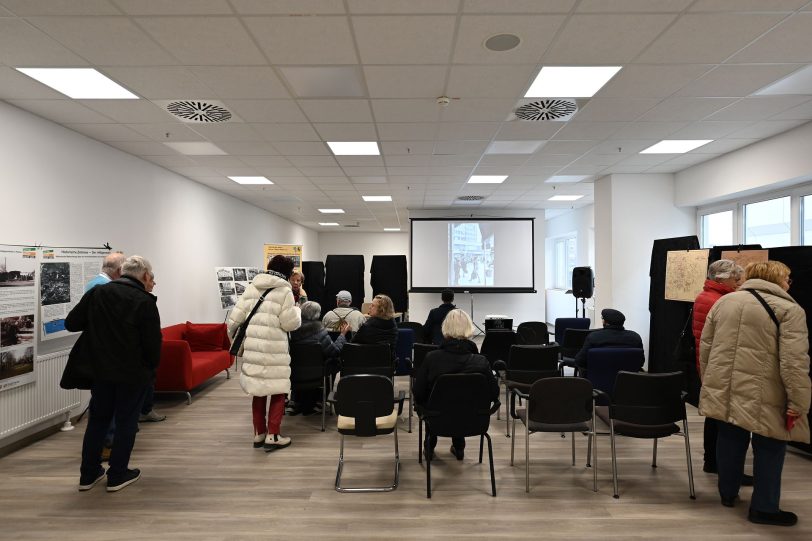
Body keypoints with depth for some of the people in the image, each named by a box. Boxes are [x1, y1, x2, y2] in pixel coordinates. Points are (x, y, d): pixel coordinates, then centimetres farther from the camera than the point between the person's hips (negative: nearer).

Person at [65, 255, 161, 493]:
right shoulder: (145, 302, -16)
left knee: (98, 419, 19)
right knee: (126, 422, 10)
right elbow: (153, 343, -15)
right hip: (133, 373, -5)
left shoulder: (96, 293, 0)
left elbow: (71, 323, 6)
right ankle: (118, 475, 18)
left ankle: (88, 474, 28)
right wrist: (152, 367, 3)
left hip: (100, 369, 5)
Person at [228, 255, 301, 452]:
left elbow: (235, 318, 9)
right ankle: (273, 436, 9)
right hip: (273, 350, -6)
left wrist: (234, 338, 24)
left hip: (252, 348, 6)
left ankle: (259, 433, 26)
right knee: (278, 390, 7)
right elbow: (290, 324, -8)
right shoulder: (284, 291, -7)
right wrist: (297, 309, 12)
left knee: (258, 390, 16)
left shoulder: (251, 287, 10)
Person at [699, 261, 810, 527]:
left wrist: (709, 382, 19)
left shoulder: (724, 301, 8)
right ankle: (764, 508, 19)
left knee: (729, 438, 17)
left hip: (723, 389, 5)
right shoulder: (789, 309, -8)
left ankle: (727, 493, 31)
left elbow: (705, 347, 10)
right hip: (763, 394, -5)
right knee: (769, 446, 10)